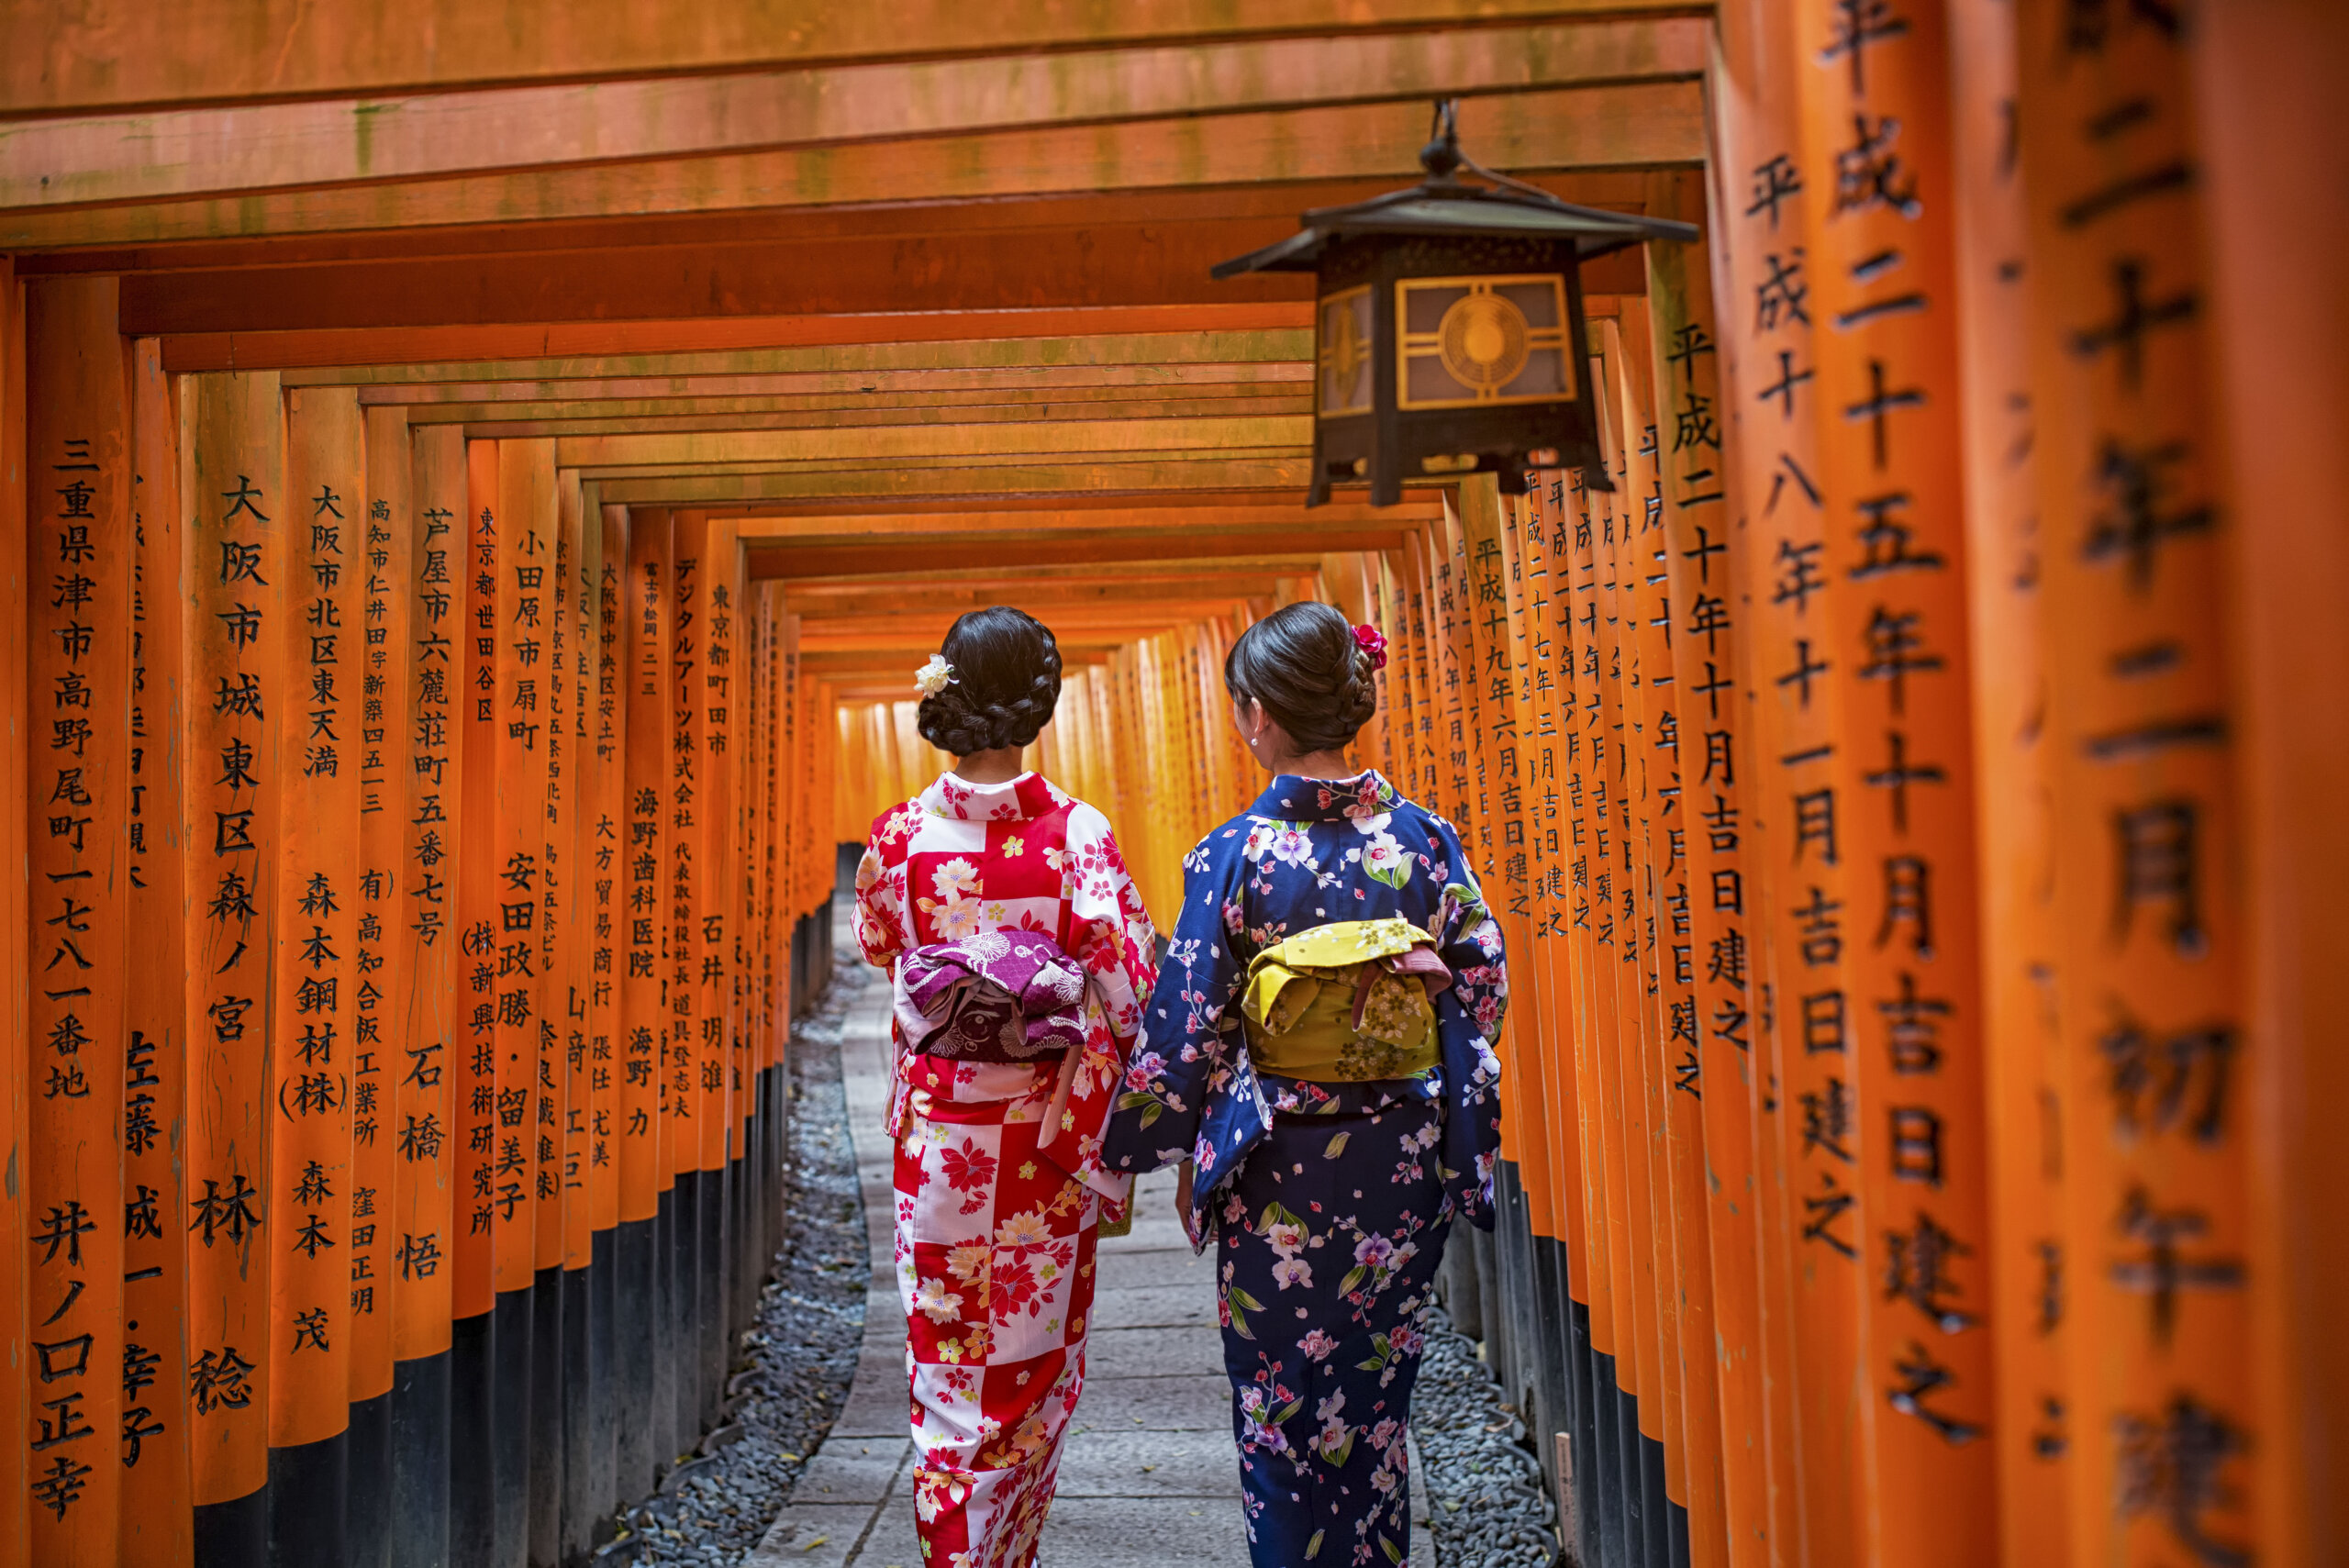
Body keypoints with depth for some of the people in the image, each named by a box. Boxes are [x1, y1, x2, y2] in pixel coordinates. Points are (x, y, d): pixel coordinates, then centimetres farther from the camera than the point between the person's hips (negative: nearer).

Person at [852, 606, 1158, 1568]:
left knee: (945, 1361, 13)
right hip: (1047, 1130, -1)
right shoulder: (1077, 832, -14)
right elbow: (1131, 988, -15)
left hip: (937, 1128, 2)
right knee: (1036, 1360, 15)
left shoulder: (900, 833, -7)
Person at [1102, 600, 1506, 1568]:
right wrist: (1459, 1149, 11)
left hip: (1279, 1175, -3)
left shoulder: (1234, 855, -13)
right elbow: (1482, 995, 0)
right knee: (1376, 1409, 19)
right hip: (1404, 1169, 3)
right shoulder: (1425, 839, -4)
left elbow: (1185, 1034, -10)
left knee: (1280, 1414, 13)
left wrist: (1139, 1146, 5)